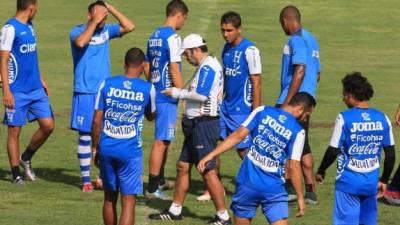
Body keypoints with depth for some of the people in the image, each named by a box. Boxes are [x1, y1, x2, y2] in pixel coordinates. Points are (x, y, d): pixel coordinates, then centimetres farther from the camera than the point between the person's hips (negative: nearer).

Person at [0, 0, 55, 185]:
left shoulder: (30, 26, 12)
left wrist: (42, 81, 21)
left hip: (36, 89, 8)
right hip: (18, 92, -8)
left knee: (48, 125, 3)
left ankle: (26, 158, 22)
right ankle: (16, 174, 10)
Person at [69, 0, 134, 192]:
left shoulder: (107, 30, 7)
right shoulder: (78, 31, -6)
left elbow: (129, 26, -1)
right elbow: (81, 42, -28)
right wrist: (94, 22, -21)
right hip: (85, 92, -4)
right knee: (85, 135, 1)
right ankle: (86, 179, 7)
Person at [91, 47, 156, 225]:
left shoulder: (107, 84, -1)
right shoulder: (147, 88, -5)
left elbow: (96, 120, 0)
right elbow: (151, 116, 15)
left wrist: (94, 147, 12)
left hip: (107, 149, 3)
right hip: (130, 151, -3)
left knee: (109, 197, 17)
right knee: (128, 201, -2)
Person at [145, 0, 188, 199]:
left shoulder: (154, 36, 11)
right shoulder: (172, 37, -15)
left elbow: (147, 68, 17)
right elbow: (174, 70, -18)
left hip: (156, 93, 9)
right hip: (168, 97, -9)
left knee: (164, 140, 22)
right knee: (161, 141, -5)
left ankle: (160, 180, 34)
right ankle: (152, 188, -4)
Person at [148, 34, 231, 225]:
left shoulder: (208, 67, -14)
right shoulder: (205, 67, 17)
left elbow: (202, 95, -23)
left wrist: (178, 93, -12)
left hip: (204, 125, -11)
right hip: (196, 124, 11)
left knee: (208, 171, -10)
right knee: (183, 166, 15)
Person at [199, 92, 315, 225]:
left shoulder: (262, 112, 3)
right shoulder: (297, 132, -5)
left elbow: (238, 135, -4)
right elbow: (294, 166, -8)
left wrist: (211, 155, -2)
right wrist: (300, 198, -2)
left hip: (247, 183, 3)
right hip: (274, 188, -3)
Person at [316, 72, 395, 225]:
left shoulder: (344, 118, -10)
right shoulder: (382, 119, 3)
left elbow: (333, 151, -10)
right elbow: (390, 154, 7)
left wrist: (320, 171, 6)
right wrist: (384, 180, 19)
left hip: (348, 182, -4)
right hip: (371, 183, 4)